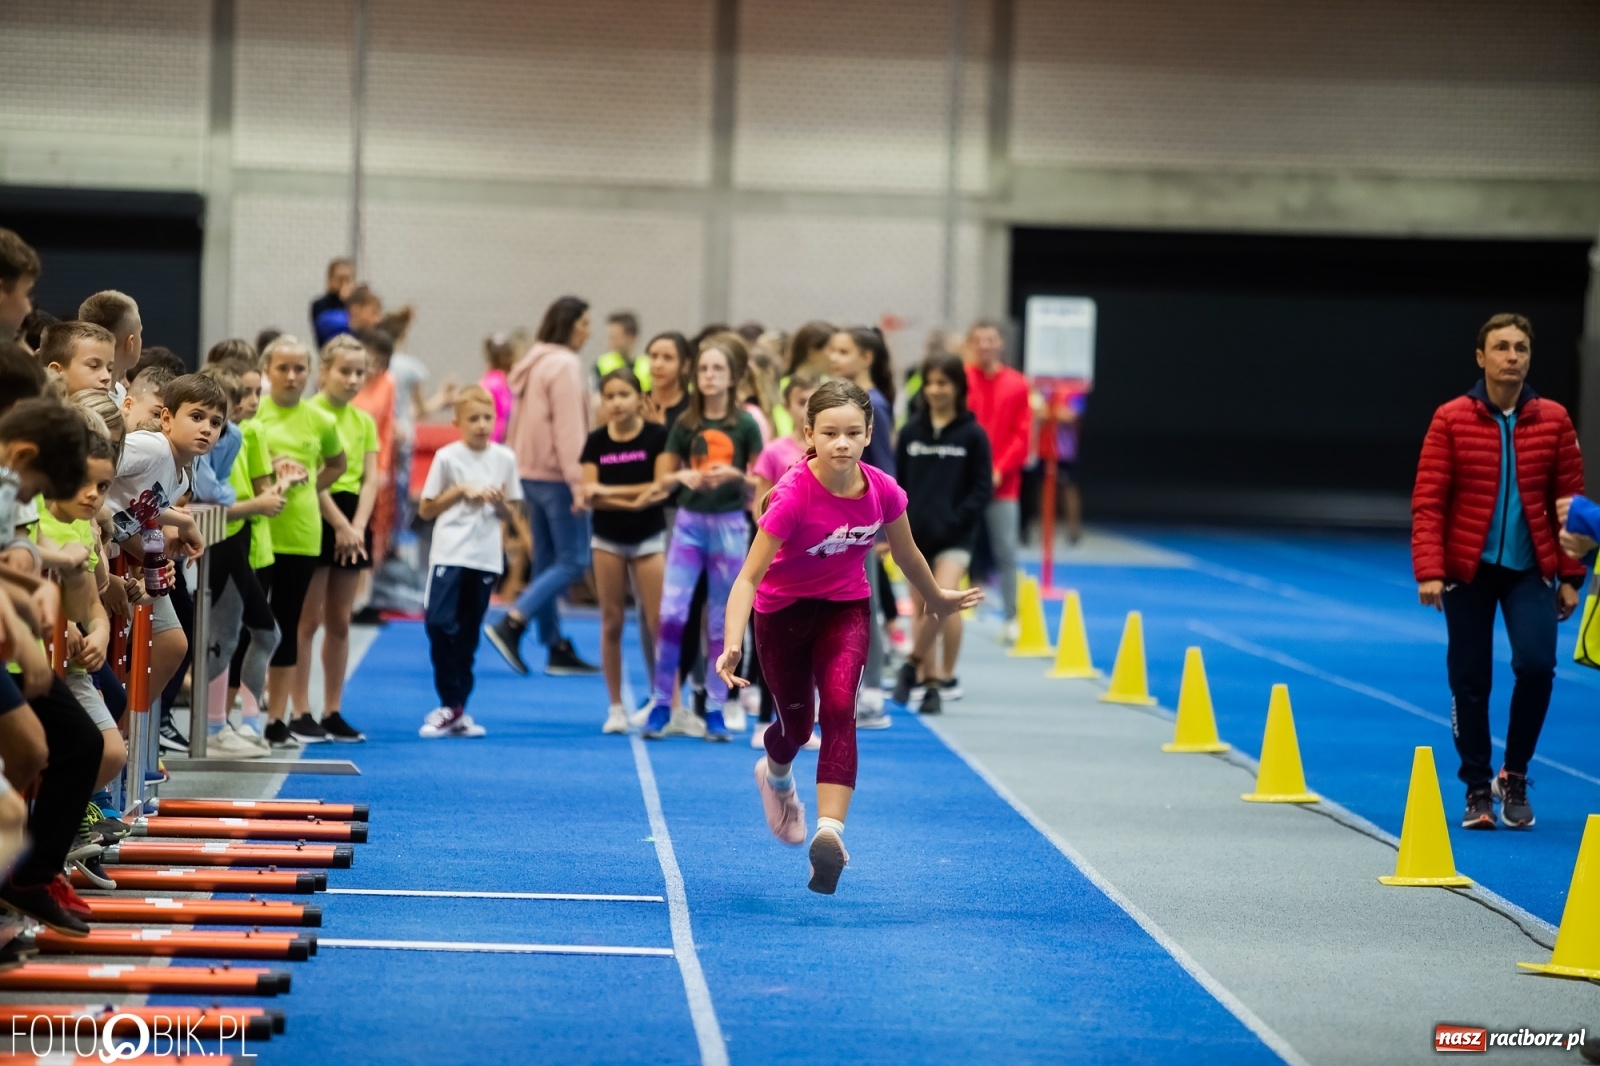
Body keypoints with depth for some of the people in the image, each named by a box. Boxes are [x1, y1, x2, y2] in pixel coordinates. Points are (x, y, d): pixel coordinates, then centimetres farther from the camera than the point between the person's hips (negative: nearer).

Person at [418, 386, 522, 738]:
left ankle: (455, 710, 15)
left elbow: (509, 514, 14)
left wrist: (500, 503, -8)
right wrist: (461, 491, -10)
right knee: (440, 623, -16)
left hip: (485, 558, 3)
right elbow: (425, 510, 1)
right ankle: (451, 706, -5)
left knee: (468, 634, 7)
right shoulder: (447, 457, -2)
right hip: (448, 555, -3)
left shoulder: (504, 459, 6)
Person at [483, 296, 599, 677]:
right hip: (556, 475, -10)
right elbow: (568, 430, -19)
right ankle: (511, 625, -17)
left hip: (529, 472, 10)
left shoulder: (532, 364, 15)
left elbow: (516, 424, 17)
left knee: (546, 562, 11)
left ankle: (556, 648, 13)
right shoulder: (564, 366, -14)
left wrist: (515, 468, 19)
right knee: (573, 561, -7)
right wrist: (578, 482, -21)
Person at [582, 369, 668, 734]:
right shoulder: (596, 442, 0)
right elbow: (591, 496, -8)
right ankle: (616, 707, 12)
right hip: (607, 539, 2)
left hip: (649, 538, -2)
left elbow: (661, 488, -15)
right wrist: (633, 501, -21)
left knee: (658, 623, -6)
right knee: (611, 622, 5)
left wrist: (609, 490, -20)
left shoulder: (657, 437, -7)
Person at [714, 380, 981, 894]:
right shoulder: (793, 494, -31)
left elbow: (906, 554, 3)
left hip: (846, 607, 2)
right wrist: (732, 645, -46)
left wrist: (936, 598, 20)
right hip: (783, 611, -2)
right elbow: (749, 576, -33)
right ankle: (776, 775, 52)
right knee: (796, 722, 15)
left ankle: (830, 830, -31)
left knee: (838, 709, -22)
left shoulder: (883, 491, -19)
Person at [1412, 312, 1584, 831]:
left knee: (1536, 665, -15)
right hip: (1469, 569, -1)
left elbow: (1569, 501, 4)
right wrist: (1429, 572, -16)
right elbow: (1428, 502, -7)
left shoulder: (1554, 420, 1)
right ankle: (1477, 789, 18)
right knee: (1470, 681, 3)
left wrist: (1570, 576, 1)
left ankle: (1514, 775, 6)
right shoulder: (1451, 420, -4)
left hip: (1530, 569, 1)